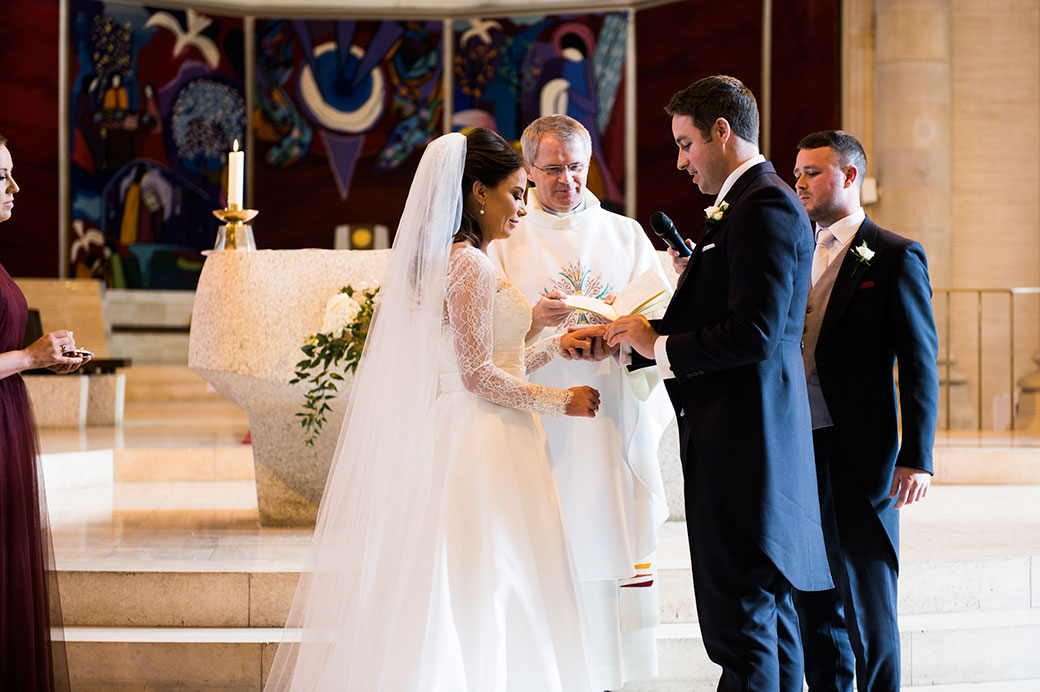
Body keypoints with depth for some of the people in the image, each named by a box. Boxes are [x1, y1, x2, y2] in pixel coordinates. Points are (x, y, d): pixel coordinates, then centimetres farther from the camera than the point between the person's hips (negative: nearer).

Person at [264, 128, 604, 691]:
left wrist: (554, 346, 18)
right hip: (484, 446, -9)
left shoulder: (442, 260, 15)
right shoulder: (470, 265, -14)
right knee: (488, 603, -6)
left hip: (454, 438, 9)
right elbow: (479, 376, -18)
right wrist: (561, 402, -9)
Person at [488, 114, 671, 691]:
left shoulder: (625, 235, 14)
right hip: (539, 421, -1)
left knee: (616, 552, -4)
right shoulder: (504, 241, 9)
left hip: (615, 418, 2)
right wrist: (532, 322, -19)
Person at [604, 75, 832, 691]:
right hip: (753, 440, 11)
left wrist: (657, 346, -11)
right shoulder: (758, 204, 18)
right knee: (768, 609, 17)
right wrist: (633, 338, 11)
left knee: (740, 620, -7)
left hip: (741, 441, -11)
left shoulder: (764, 207, -14)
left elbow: (754, 333, -22)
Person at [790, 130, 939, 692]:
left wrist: (917, 456, -13)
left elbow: (920, 364, -7)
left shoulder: (895, 257, -4)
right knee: (813, 601, 11)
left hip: (859, 453, -6)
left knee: (867, 599, 0)